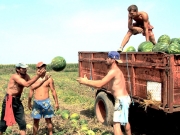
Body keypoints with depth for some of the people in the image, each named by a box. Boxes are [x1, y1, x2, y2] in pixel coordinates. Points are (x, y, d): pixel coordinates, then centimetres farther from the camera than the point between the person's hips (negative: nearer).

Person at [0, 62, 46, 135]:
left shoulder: (26, 76, 2)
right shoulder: (15, 76, -20)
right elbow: (27, 84, -32)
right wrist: (38, 76, -34)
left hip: (17, 101, 7)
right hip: (9, 101, -7)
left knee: (22, 123, 5)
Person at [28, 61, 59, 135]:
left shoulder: (49, 78, -2)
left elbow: (53, 91, 2)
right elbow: (31, 91, 12)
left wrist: (56, 102, 1)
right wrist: (29, 103, 14)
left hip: (46, 102, -2)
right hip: (36, 102, 2)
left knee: (48, 120, 6)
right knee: (36, 121, 7)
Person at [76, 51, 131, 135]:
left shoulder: (113, 71, -18)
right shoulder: (116, 71, 15)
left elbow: (100, 84, -23)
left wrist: (85, 81, -14)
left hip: (121, 100, -11)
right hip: (125, 98, 11)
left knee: (116, 124, -9)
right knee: (125, 121, 28)